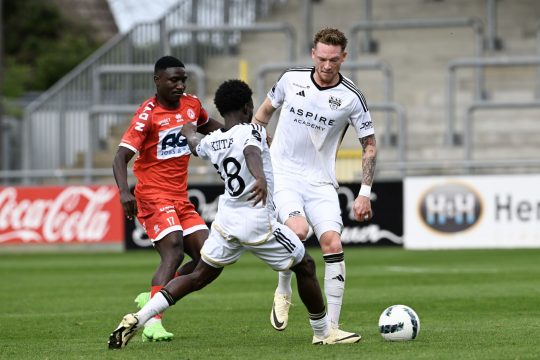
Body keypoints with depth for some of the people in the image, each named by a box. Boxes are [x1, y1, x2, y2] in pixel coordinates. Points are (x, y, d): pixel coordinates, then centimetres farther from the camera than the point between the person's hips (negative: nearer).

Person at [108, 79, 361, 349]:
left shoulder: (210, 141, 8)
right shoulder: (250, 131, -11)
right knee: (305, 267, 13)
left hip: (226, 219, 6)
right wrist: (261, 178, -55)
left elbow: (195, 146, 32)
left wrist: (189, 133, 57)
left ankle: (136, 319, 1)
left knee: (199, 276, 14)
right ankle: (323, 333, 22)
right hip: (258, 222, -6)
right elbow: (252, 152, -34)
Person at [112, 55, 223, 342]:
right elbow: (120, 157, -20)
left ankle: (151, 300, 10)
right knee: (174, 252, -25)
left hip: (180, 198, 7)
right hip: (153, 197, -7)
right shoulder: (148, 114, -13)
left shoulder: (192, 104, 8)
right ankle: (153, 323, -29)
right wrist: (124, 192, -37)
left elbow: (207, 125, 33)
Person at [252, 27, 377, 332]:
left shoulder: (351, 98, -6)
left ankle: (331, 327, -10)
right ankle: (283, 292, 0)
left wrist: (365, 193, -2)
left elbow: (370, 145, 4)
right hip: (282, 172, -1)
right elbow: (265, 111, 17)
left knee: (333, 243, -15)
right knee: (298, 229, -26)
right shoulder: (291, 79, -2)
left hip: (321, 181, 1)